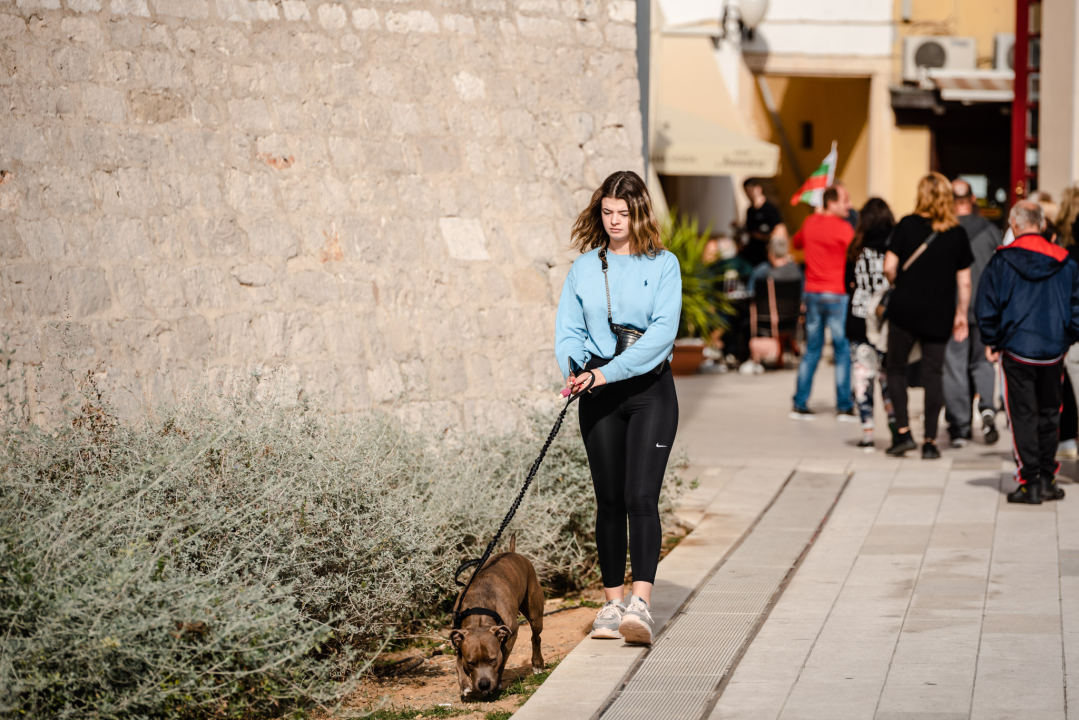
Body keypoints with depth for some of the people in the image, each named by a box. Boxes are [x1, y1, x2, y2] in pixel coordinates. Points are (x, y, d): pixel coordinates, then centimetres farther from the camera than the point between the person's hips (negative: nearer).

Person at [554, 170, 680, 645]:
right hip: (599, 393, 3)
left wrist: (609, 372, -20)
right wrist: (574, 369, -15)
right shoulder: (584, 267, 9)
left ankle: (641, 605, -22)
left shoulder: (663, 266, -1)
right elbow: (569, 329, 7)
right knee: (609, 499, 5)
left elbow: (663, 331, -12)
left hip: (649, 388, -3)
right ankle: (612, 603, 14)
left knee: (641, 496, -14)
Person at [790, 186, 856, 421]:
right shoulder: (843, 227, -13)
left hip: (812, 293, 6)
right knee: (843, 350, 1)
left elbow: (797, 242, 27)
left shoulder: (810, 222, 7)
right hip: (837, 294, -6)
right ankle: (844, 407, 1)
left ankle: (800, 404, 12)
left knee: (812, 349, 13)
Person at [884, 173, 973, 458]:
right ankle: (930, 440, 5)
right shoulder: (958, 233, 1)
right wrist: (962, 314, 14)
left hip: (905, 309, -2)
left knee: (896, 369, 12)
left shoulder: (908, 225, -5)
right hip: (940, 314, 2)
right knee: (933, 373, 7)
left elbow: (889, 267, -9)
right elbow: (964, 281, 4)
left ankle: (903, 432, 3)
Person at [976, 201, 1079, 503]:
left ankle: (1030, 483, 0)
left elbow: (986, 308, -4)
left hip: (1016, 351, -3)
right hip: (1053, 351, 3)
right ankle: (1047, 480, 18)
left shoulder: (1001, 261, -6)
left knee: (1023, 416, 3)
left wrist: (992, 342, 8)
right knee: (1048, 415, 14)